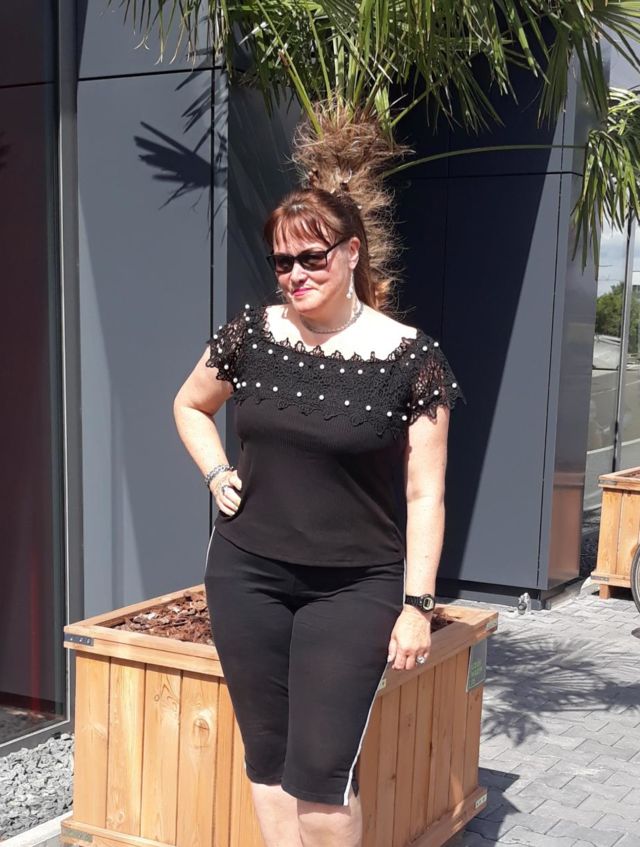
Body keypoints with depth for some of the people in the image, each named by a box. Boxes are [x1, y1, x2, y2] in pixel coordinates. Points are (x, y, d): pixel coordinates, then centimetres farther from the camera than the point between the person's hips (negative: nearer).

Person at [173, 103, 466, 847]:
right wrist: (216, 476, 4)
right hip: (245, 576, 4)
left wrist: (416, 604, -8)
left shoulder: (410, 359, -10)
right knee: (267, 759, 13)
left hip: (354, 588, -3)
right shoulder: (250, 335, -1)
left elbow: (425, 495, -6)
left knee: (321, 772, -5)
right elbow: (189, 405, 19)